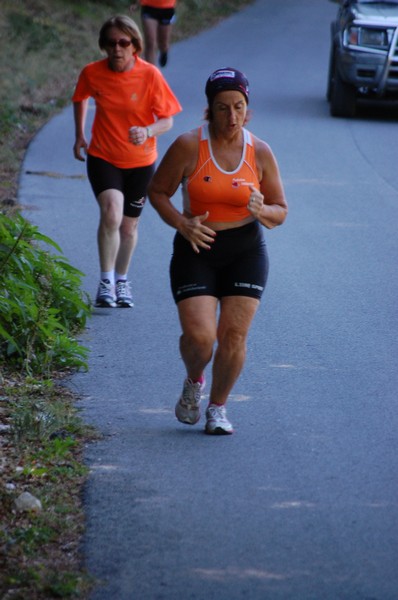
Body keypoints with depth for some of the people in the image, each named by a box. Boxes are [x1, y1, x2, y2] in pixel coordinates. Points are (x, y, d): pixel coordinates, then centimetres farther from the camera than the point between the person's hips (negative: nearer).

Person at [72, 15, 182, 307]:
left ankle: (122, 280, 35)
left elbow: (167, 120, -11)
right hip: (102, 157, -1)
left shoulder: (150, 75, -16)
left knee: (129, 225, 12)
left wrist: (148, 132, -30)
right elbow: (80, 99, 13)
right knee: (111, 213, -24)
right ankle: (106, 280, -13)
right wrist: (80, 135, 12)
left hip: (140, 162, 1)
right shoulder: (92, 73, -10)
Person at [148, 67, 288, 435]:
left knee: (234, 335, -5)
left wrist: (261, 211, -18)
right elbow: (157, 191, 1)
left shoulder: (261, 153, -2)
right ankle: (194, 381, 22)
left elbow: (280, 212, 5)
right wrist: (182, 224, -16)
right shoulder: (188, 147, -10)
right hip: (196, 252, -2)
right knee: (199, 336, -12)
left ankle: (218, 407, 15)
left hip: (245, 253, 2)